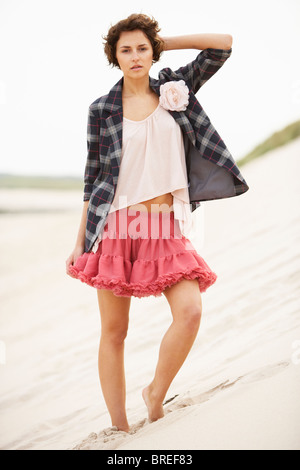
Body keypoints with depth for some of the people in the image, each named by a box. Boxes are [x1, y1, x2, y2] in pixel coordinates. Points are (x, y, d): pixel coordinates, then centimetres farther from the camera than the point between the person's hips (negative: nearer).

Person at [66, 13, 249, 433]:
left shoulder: (175, 89, 10)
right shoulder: (103, 109, 5)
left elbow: (224, 44, 9)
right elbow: (93, 177, 8)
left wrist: (163, 43, 11)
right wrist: (80, 241, 6)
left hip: (168, 226, 1)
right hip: (117, 224, -1)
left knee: (190, 311, -18)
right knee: (114, 331, 0)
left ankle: (156, 395, 5)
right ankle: (119, 428, 11)